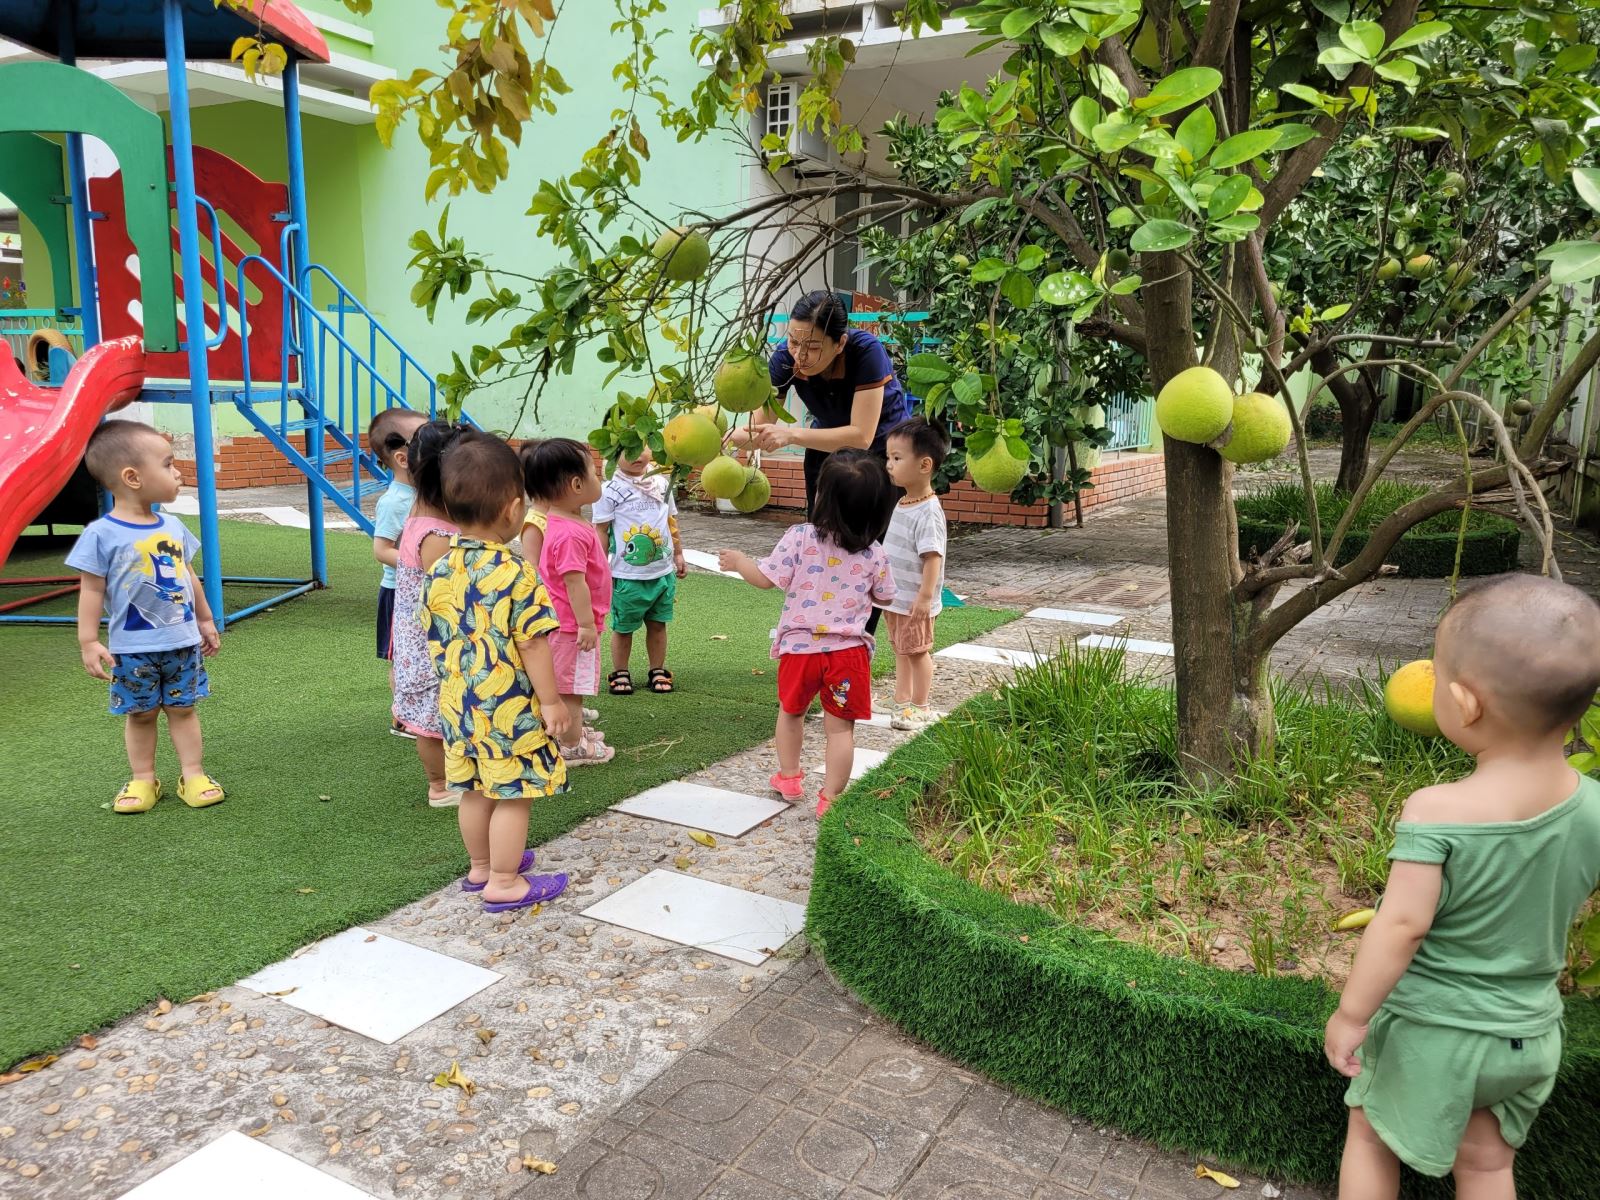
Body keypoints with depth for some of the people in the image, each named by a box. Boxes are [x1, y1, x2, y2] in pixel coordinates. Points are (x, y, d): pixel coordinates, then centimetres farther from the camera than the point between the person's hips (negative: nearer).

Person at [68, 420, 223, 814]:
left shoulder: (173, 527, 4)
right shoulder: (102, 534, -13)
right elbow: (91, 589, -11)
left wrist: (205, 620, 19)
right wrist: (88, 641, -13)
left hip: (183, 641, 4)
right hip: (133, 649, -4)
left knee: (183, 708, 10)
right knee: (141, 714, 9)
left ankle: (193, 775, 16)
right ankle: (143, 780, 21)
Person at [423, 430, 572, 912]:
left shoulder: (439, 573, 0)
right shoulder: (515, 573, -19)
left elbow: (436, 642, 8)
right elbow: (532, 643, -18)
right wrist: (551, 700, -9)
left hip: (458, 704, 7)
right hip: (510, 706, -7)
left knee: (474, 791, 20)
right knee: (513, 796, 6)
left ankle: (481, 866, 36)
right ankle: (504, 882, 16)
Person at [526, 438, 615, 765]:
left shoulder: (563, 521, 7)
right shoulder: (571, 534, -27)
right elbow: (574, 582, -28)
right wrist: (586, 624, -24)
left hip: (567, 623, 10)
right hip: (573, 626, -10)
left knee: (569, 686, 23)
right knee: (571, 687, 2)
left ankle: (573, 731, 37)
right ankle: (572, 747, 13)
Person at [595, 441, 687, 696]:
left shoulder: (662, 482, 6)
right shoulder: (610, 490, -10)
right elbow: (601, 530, -8)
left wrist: (678, 554, 18)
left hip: (663, 571, 4)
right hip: (627, 576, -4)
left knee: (658, 624, 14)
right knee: (623, 627, 8)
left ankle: (658, 671, 26)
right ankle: (620, 674, 23)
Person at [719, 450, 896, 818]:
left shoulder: (800, 537, -11)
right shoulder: (874, 554, -4)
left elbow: (766, 578, -8)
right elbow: (884, 598, 9)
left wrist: (738, 561, 11)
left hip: (800, 646, 0)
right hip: (848, 650, 0)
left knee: (791, 710, 25)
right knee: (840, 727, 7)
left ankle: (788, 777, 39)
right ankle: (830, 798, 8)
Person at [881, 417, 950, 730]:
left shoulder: (928, 511, -22)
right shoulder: (902, 504, 6)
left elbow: (932, 557, -26)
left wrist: (925, 596, -28)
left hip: (915, 602, -9)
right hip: (895, 598, 9)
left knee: (917, 651, 5)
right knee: (900, 650, 17)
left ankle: (920, 707, 18)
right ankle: (902, 701, 29)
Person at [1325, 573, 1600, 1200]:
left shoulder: (1435, 813, -30)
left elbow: (1403, 925, -27)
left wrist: (1351, 1014, -16)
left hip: (1426, 1029, -4)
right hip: (1529, 1032, 5)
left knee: (1371, 1137, 20)